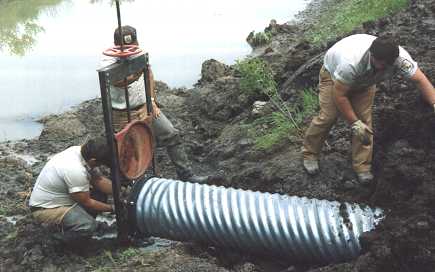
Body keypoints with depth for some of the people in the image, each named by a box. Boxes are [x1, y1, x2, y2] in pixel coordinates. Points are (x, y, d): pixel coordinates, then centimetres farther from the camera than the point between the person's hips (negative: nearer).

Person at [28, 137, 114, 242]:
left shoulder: (79, 150, -9)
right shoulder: (76, 171, -35)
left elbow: (99, 180, 2)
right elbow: (86, 202, -21)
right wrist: (112, 208, -11)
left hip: (58, 196, 9)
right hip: (45, 208, -9)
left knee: (101, 192, 2)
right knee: (89, 226, -29)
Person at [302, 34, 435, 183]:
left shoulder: (400, 58, -35)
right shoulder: (352, 62, -46)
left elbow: (420, 79, -29)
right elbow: (339, 95, -36)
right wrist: (354, 123, -32)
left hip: (365, 81, 4)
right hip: (334, 72, -4)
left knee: (364, 120, -6)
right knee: (328, 116, -12)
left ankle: (362, 166, 5)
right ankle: (309, 154, 9)